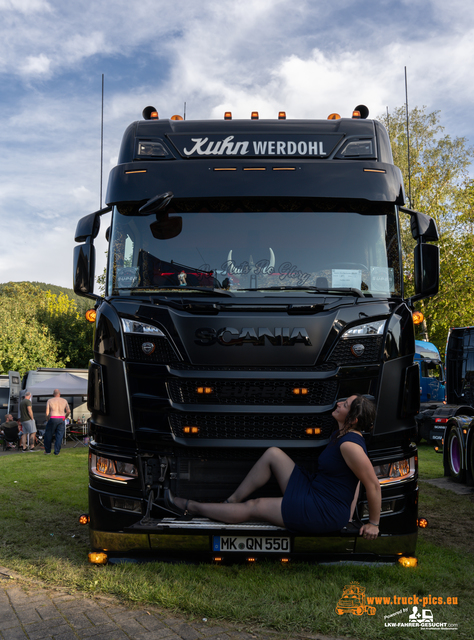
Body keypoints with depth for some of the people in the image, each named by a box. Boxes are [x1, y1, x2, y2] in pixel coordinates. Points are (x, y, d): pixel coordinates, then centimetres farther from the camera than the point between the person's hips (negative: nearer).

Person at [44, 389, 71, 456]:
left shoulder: (49, 401, 3)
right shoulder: (64, 401, 8)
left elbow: (47, 413, -2)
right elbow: (68, 411, 4)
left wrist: (48, 420, 13)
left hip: (53, 419, -1)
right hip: (61, 420, 2)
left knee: (48, 435, 13)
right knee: (59, 436, 5)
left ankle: (47, 451, 20)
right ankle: (56, 452, 2)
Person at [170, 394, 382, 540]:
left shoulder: (350, 445, -26)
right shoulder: (340, 435, 4)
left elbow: (373, 484, -23)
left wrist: (373, 523, -13)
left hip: (324, 513, -9)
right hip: (311, 490, 9)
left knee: (253, 507, -3)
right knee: (273, 453, 4)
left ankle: (191, 507, 10)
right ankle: (231, 501, 9)